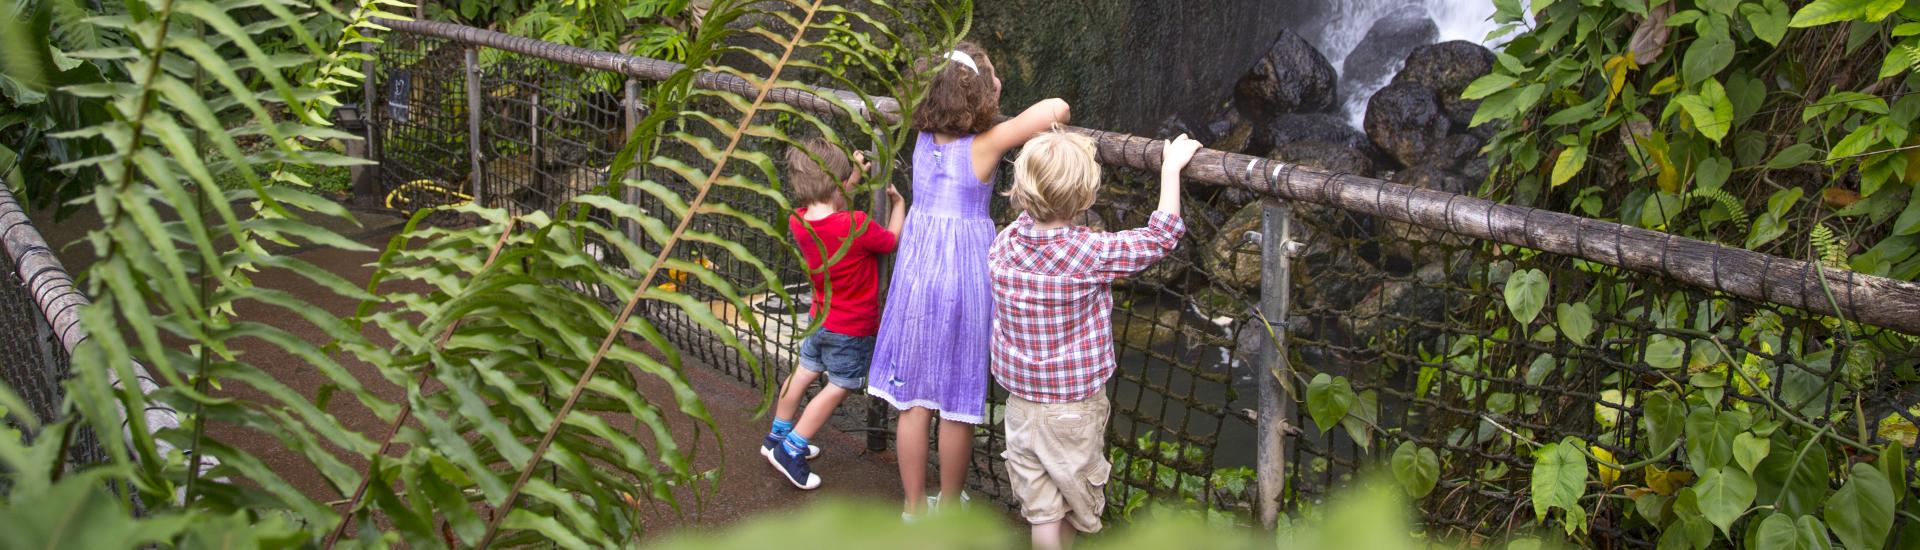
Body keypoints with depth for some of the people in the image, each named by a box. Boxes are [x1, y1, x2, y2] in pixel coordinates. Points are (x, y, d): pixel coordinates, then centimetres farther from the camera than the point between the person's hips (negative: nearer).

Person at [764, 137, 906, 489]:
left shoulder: (798, 221, -11)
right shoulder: (856, 226, -29)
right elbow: (893, 240, -9)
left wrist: (853, 178, 12)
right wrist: (898, 203, 8)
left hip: (821, 317, 7)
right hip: (853, 328, -7)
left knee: (805, 372, 23)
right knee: (838, 388, 7)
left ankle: (777, 436, 38)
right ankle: (790, 450, 4)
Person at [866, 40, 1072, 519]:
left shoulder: (924, 136, 0)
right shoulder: (985, 145, -15)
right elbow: (1056, 107, -21)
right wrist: (1047, 124, 3)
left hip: (916, 270, 5)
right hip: (965, 272, -5)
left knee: (913, 399, 13)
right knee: (959, 402, 11)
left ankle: (914, 509, 26)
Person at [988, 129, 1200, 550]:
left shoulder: (1002, 244, -11)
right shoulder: (1092, 254, -22)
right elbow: (1161, 237, -11)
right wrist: (1171, 169, -4)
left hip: (1021, 401, 4)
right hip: (1076, 407, -3)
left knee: (1040, 507, 12)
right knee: (1076, 498, 19)